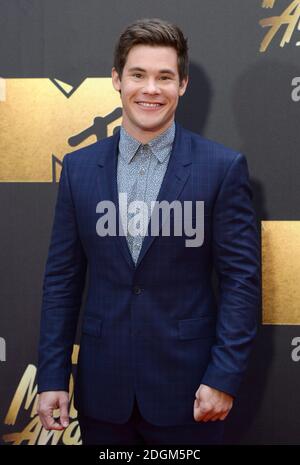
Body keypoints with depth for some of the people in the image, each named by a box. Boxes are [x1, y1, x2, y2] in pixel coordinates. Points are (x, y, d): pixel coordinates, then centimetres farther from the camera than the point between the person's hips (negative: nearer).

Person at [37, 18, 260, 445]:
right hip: (101, 389, 3)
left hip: (186, 387, -2)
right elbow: (62, 278, 3)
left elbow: (242, 277, -6)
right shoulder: (79, 168, 2)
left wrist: (225, 377, -10)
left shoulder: (223, 167, -7)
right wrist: (52, 377, 1)